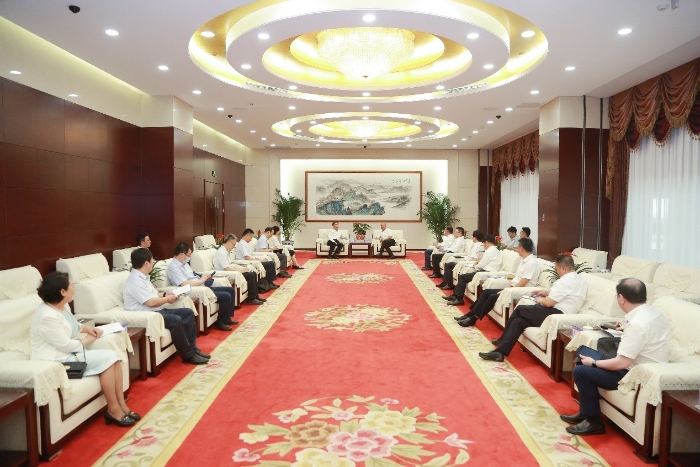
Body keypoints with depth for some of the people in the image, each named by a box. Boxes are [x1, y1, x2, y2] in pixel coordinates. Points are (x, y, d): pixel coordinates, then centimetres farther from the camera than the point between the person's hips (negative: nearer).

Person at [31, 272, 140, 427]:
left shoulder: (62, 306, 5)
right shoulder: (48, 316, -25)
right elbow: (66, 345, -23)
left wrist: (87, 328, 5)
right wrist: (87, 340, -6)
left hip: (69, 352, 9)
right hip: (56, 360, -9)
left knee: (113, 355, -8)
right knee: (107, 358, -19)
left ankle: (121, 404, -5)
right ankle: (113, 410, -9)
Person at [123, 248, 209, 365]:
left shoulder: (142, 277, 13)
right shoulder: (135, 280, -20)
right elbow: (151, 302, -25)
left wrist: (165, 294, 8)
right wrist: (167, 299, -10)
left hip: (157, 311, 11)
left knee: (188, 312, 4)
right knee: (176, 320, -31)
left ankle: (192, 348, 4)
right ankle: (188, 355, -18)